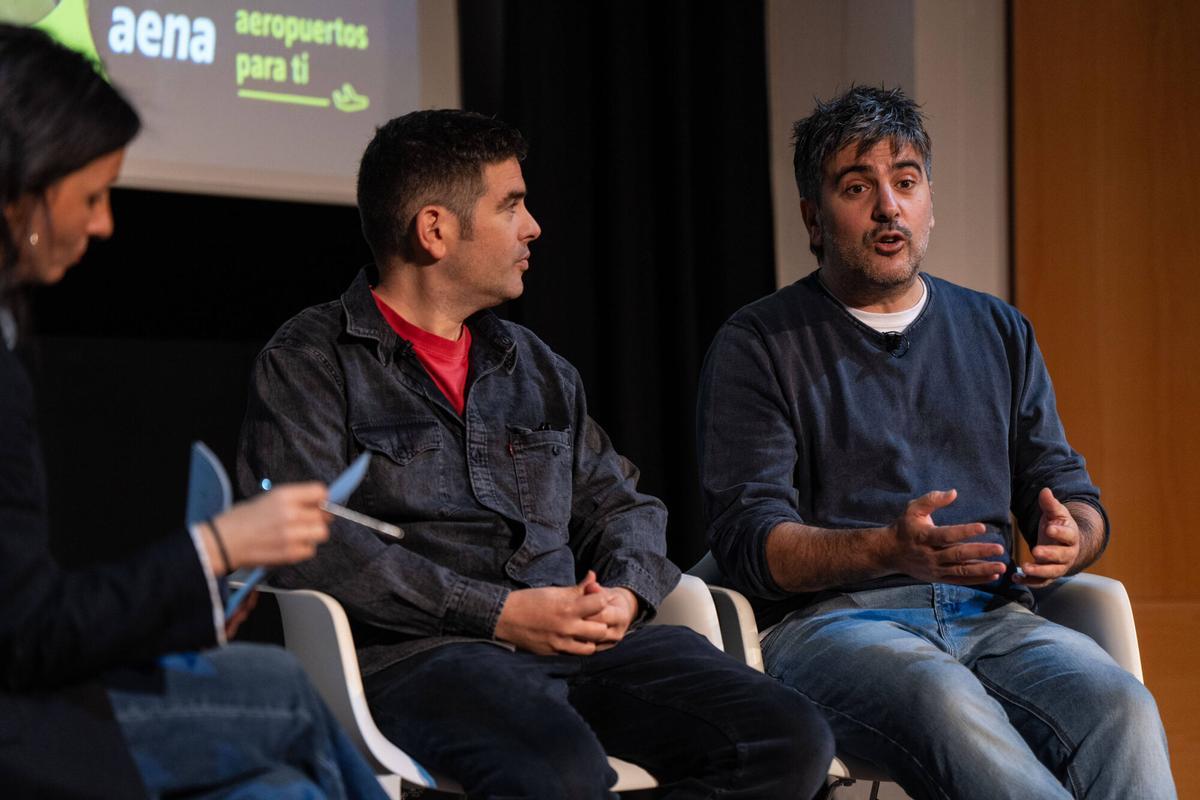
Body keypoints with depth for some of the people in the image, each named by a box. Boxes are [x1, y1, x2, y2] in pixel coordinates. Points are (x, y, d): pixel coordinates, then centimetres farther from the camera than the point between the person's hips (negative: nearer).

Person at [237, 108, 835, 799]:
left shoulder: (538, 367, 26)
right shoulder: (310, 361, 4)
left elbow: (620, 502, 29)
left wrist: (625, 592, 3)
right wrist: (498, 613, -13)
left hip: (584, 640, 7)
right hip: (421, 653, -7)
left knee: (791, 739, -18)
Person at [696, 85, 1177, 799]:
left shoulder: (1000, 332, 22)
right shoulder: (759, 344, 8)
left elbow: (1076, 496, 21)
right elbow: (748, 539, -3)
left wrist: (1070, 537, -6)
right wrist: (888, 549, -22)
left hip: (990, 614, 4)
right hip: (833, 619, -3)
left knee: (1122, 708, -31)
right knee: (944, 701, -39)